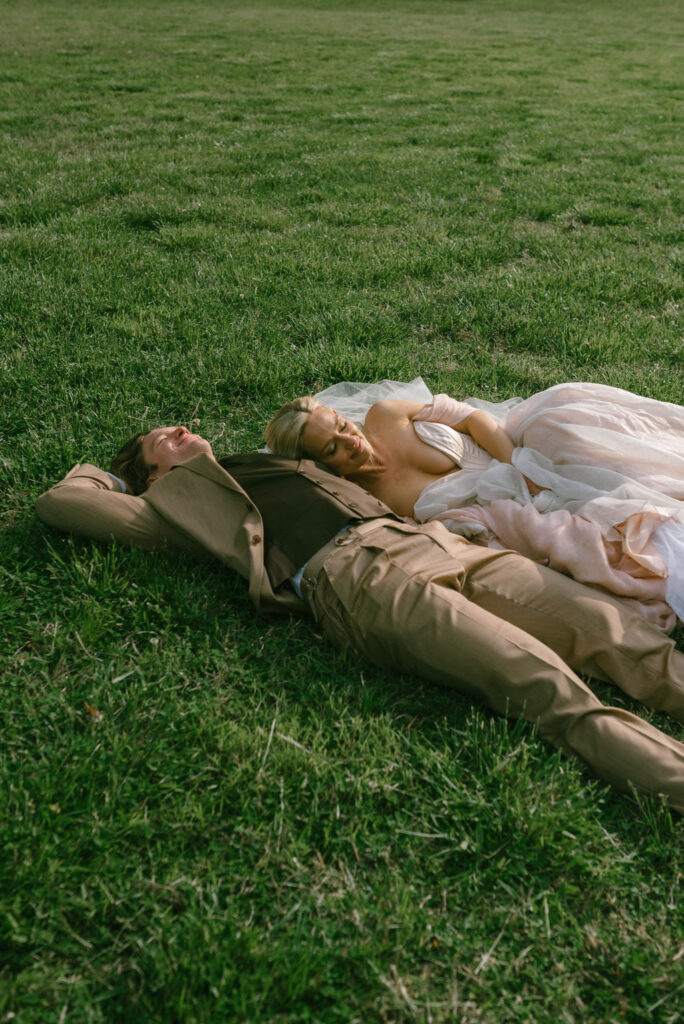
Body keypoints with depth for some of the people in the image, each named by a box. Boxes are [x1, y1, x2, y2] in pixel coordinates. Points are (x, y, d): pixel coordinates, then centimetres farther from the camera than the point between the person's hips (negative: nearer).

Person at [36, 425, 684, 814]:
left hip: (432, 540, 7)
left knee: (620, 633, -12)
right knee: (548, 687, -28)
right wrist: (104, 470, 38)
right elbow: (58, 502, 25)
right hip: (353, 577, -6)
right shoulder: (176, 503, 22)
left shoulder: (268, 463, 38)